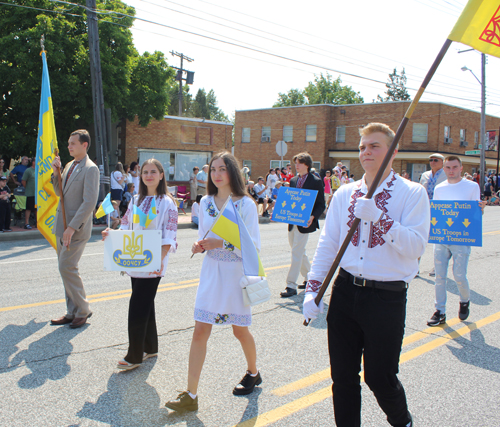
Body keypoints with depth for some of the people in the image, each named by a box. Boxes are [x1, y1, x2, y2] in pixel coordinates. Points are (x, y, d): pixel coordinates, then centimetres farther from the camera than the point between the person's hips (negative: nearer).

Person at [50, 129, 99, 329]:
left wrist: (72, 227, -23)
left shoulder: (90, 169, -13)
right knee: (66, 268, 12)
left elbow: (89, 202, -20)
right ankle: (72, 312, 22)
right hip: (62, 226, 9)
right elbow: (59, 192, 20)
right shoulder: (69, 165, 13)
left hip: (77, 228, -9)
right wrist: (56, 172, 4)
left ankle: (82, 310, 8)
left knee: (67, 267, -9)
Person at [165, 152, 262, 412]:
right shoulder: (205, 203, 4)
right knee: (200, 331, 0)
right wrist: (199, 245, -8)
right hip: (211, 271, 4)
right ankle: (191, 395, 7)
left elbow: (254, 246, -13)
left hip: (236, 272, -4)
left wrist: (222, 243, -24)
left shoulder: (246, 204, -10)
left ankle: (253, 373, 41)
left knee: (240, 330, 13)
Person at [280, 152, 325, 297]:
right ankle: (309, 278, 33)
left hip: (304, 223, -7)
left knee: (297, 253, -9)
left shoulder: (316, 181, -6)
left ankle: (291, 285, -5)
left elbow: (321, 205, -7)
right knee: (299, 252, 16)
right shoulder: (293, 181, 12)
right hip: (292, 222, 7)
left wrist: (312, 217, -23)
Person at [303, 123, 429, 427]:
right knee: (343, 376, 10)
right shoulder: (344, 194, 9)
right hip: (345, 291, 4)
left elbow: (416, 246, -14)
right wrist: (313, 289, 4)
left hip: (387, 297, -4)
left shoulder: (413, 194, -3)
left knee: (380, 377, 5)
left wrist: (377, 216, -22)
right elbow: (327, 244, 10)